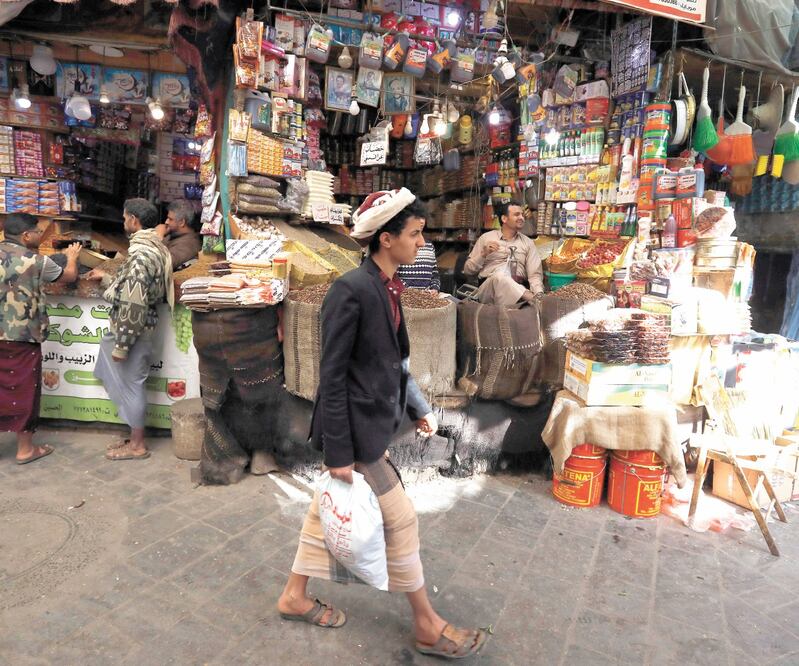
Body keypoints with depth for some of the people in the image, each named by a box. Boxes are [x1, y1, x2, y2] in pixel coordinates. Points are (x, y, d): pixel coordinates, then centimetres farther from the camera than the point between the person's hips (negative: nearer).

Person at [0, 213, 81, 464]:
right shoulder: (37, 261, -9)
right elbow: (70, 276, 7)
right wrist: (72, 257, 26)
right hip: (22, 338, -5)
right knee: (23, 391, 6)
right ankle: (25, 449, 17)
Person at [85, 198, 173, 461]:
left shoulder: (141, 254, -22)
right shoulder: (153, 247, 9)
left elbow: (133, 305, -24)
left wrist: (121, 345, -20)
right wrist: (106, 278, 30)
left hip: (133, 331, -9)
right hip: (140, 328, 9)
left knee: (131, 385, 3)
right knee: (129, 384, 18)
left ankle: (137, 445, 18)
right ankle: (135, 437, 30)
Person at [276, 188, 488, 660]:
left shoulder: (388, 286, 4)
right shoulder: (352, 290, -23)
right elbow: (332, 375, -20)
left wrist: (418, 407, 13)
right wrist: (339, 451, -18)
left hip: (375, 418, 9)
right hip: (357, 425, -9)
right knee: (400, 519, 4)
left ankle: (295, 596, 41)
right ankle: (428, 625, 25)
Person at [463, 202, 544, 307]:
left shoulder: (528, 243, 18)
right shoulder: (486, 238, 16)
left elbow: (535, 274, 5)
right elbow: (467, 270, 14)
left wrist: (539, 294, -16)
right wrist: (484, 254, -3)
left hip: (519, 289, 1)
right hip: (489, 288, 0)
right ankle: (536, 301, -45)